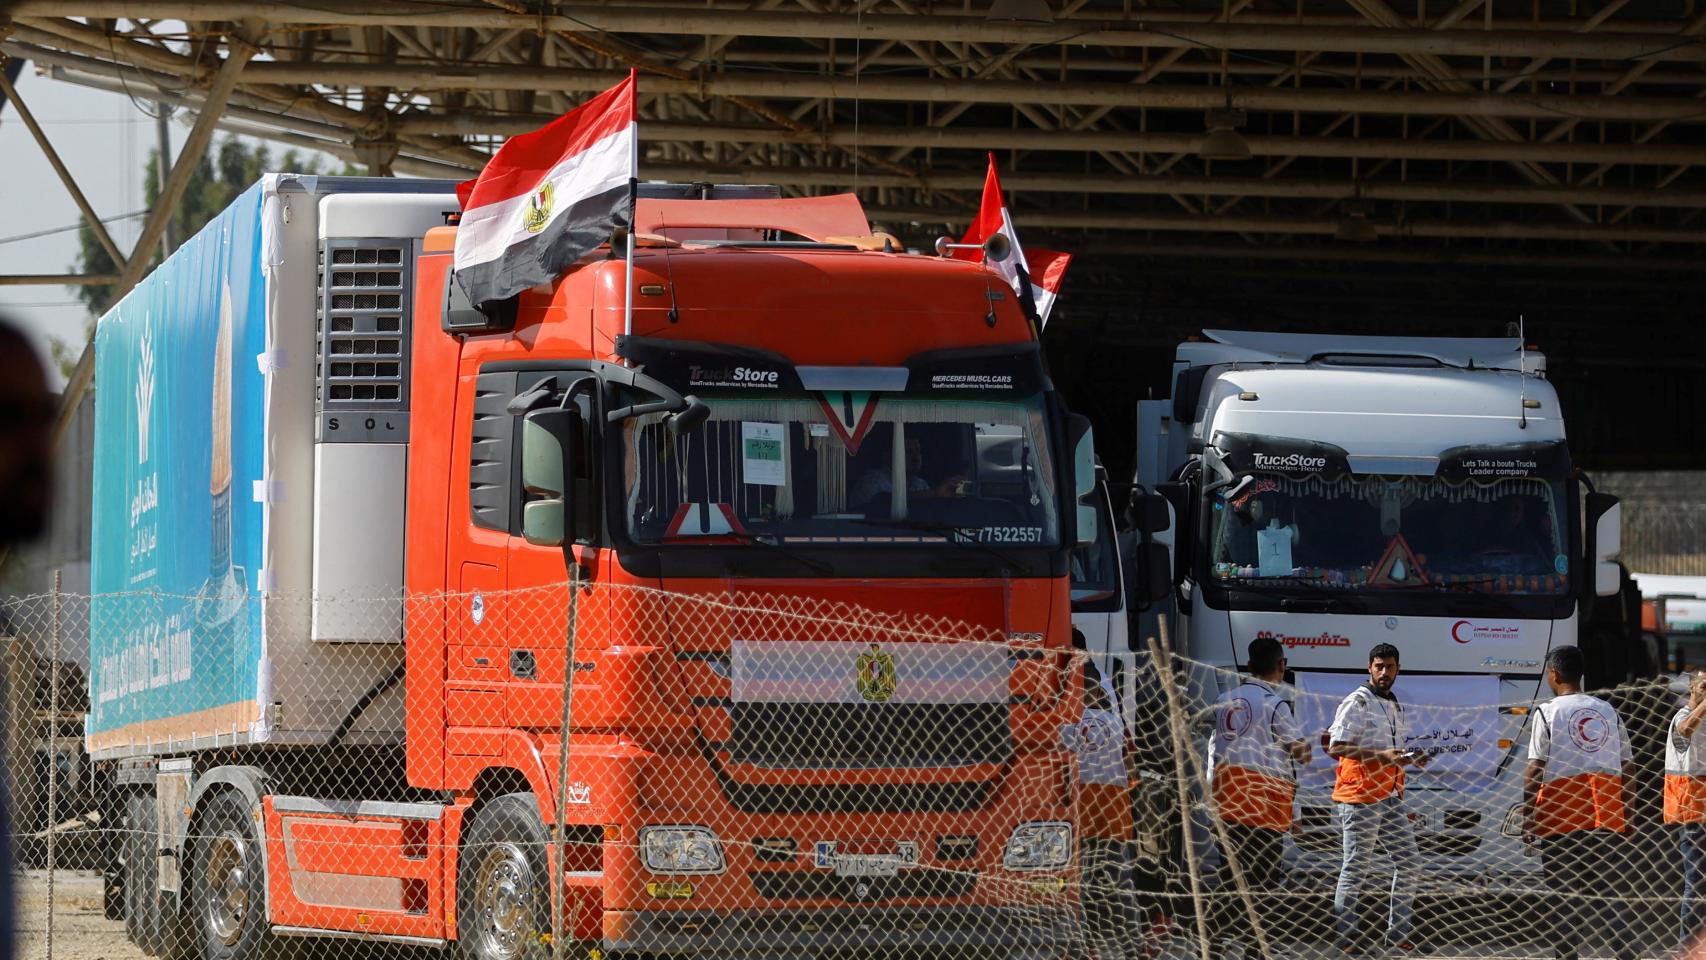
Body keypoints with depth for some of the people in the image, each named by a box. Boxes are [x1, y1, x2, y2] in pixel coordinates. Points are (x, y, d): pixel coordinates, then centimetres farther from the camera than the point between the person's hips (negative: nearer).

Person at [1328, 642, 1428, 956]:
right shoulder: (1357, 703, -9)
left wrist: (1408, 759, 6)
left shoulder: (1395, 706, 17)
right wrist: (1381, 755, -23)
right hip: (1360, 797, -8)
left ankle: (1397, 933, 16)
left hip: (1390, 799, 8)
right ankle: (1346, 937, 2)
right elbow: (1336, 748, -16)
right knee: (1356, 868, -4)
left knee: (1409, 862, 9)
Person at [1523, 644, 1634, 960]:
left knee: (1564, 891, 1)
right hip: (1607, 813, 4)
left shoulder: (1548, 712, -3)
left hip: (1562, 811, -4)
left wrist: (1526, 813, -2)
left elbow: (1535, 769, -8)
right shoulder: (1608, 711, 11)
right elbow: (1627, 767, 11)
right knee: (1607, 889, 8)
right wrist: (1623, 808, 18)